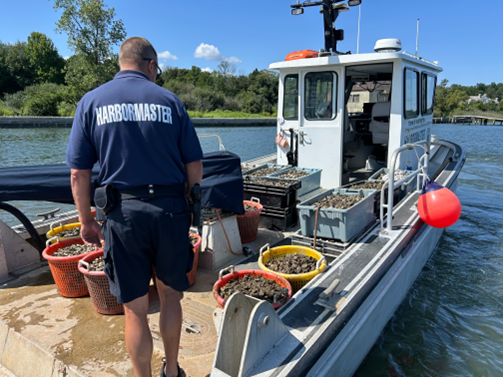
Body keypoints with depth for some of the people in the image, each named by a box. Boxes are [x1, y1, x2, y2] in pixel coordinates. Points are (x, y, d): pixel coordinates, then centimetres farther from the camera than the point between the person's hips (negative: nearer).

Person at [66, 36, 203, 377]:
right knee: (170, 296, 19)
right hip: (171, 209, 1)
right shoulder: (170, 101, 4)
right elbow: (195, 166, 2)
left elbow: (79, 173, 1)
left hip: (122, 213, -1)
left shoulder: (92, 102, 4)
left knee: (135, 309, 11)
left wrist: (86, 220, 11)